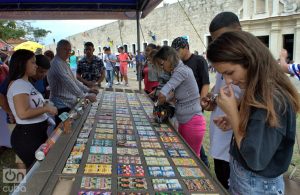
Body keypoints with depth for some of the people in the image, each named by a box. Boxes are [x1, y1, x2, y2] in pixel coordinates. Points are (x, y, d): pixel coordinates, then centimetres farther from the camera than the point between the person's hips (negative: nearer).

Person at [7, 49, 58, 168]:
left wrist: (44, 105, 7)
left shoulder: (25, 83, 14)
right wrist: (46, 108, -17)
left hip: (37, 133, 10)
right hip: (27, 136, -10)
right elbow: (23, 113, -28)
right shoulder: (19, 84, -17)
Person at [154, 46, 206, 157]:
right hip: (184, 122, 9)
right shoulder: (179, 71, 11)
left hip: (192, 123, -9)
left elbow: (162, 95, -26)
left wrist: (158, 105, -7)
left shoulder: (181, 71, -18)